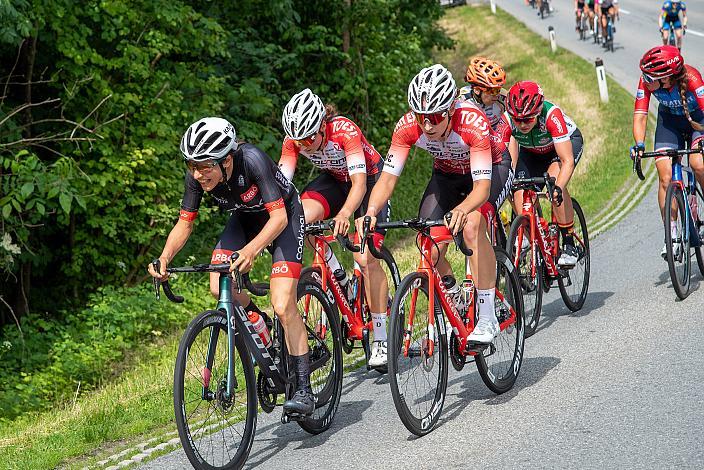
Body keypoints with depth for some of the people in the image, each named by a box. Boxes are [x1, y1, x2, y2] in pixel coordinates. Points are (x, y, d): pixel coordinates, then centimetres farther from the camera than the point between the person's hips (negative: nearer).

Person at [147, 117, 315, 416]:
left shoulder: (251, 160, -36)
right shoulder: (197, 176, -21)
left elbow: (278, 217, -38)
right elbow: (184, 223, -12)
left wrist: (251, 249, -55)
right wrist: (164, 258, -29)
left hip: (283, 217, -5)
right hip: (244, 219, 5)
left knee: (283, 306, -17)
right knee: (219, 288, -18)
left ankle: (304, 390, -9)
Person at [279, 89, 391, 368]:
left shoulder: (345, 131, -35)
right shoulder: (294, 141, -21)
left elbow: (359, 182, -42)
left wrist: (345, 213, -59)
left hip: (370, 178, -4)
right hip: (335, 179, 4)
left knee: (365, 259, -16)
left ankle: (381, 338, -6)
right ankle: (335, 273, -3)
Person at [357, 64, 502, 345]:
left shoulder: (473, 123, -38)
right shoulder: (408, 127, -28)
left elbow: (482, 186, -41)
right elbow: (388, 177, -25)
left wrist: (462, 210, -62)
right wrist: (371, 212, -44)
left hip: (488, 172, -4)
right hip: (446, 175, 4)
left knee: (471, 227, -32)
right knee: (431, 252, -10)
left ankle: (487, 318, -24)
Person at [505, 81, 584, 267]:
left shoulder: (551, 115, -40)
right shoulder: (507, 119, -30)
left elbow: (568, 161, -42)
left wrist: (558, 188, -57)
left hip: (568, 143, -4)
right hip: (531, 152, 4)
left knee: (554, 180, -32)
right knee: (520, 193, -18)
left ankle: (569, 244, -21)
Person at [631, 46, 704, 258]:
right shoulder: (646, 81, -27)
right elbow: (640, 116, -26)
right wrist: (639, 144, -44)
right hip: (669, 120, 3)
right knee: (666, 178, -11)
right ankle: (672, 236, -3)